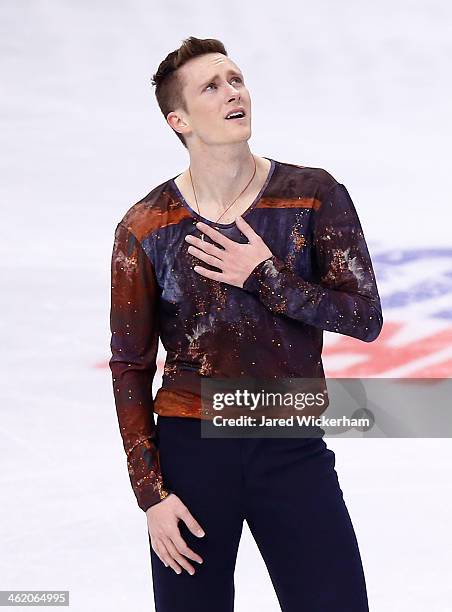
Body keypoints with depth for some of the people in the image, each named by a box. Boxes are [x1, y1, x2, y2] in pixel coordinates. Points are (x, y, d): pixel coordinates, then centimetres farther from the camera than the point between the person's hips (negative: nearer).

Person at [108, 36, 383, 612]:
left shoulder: (314, 196, -3)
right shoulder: (144, 228, -3)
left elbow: (365, 319, -5)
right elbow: (130, 367, 1)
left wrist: (266, 278, -16)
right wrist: (151, 494, -5)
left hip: (293, 450, 0)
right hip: (190, 448, 0)